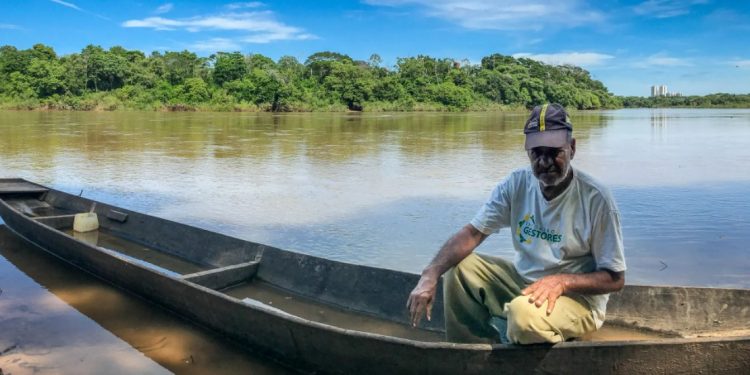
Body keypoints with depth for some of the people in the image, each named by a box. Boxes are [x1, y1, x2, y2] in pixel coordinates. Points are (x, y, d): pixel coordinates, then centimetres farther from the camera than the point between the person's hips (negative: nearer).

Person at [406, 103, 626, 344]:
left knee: (525, 312, -36)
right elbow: (472, 233, -10)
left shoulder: (596, 199, -18)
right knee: (457, 267, -11)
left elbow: (615, 279, -12)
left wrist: (562, 281, -30)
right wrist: (431, 274, -25)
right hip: (522, 279, 5)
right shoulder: (517, 184, -5)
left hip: (577, 294, -5)